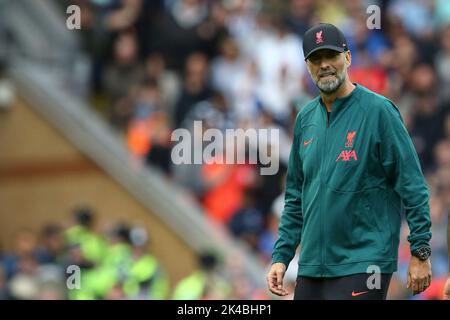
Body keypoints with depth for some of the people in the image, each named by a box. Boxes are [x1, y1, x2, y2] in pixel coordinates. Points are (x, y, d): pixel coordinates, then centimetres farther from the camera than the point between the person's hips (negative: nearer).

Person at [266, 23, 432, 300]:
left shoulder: (379, 111, -7)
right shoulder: (306, 119, 11)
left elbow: (413, 187, -9)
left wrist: (421, 252, -12)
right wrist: (281, 256, 12)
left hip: (363, 264, -6)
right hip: (312, 265, 6)